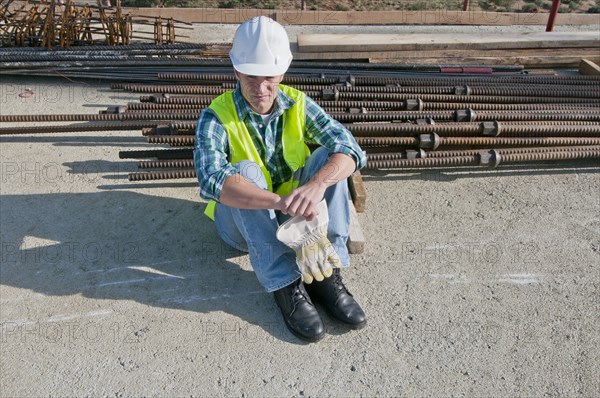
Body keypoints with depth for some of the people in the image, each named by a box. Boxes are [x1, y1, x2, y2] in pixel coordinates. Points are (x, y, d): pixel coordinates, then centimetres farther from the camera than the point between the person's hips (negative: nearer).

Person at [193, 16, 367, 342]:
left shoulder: (298, 105, -8)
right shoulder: (216, 117, -18)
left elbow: (350, 149, -22)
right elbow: (211, 178, -38)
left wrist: (317, 185, -43)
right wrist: (281, 201, -51)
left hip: (292, 218, 3)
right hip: (241, 221, -3)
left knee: (327, 157, -20)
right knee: (247, 170, -32)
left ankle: (325, 273, -23)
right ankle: (284, 285, -31)